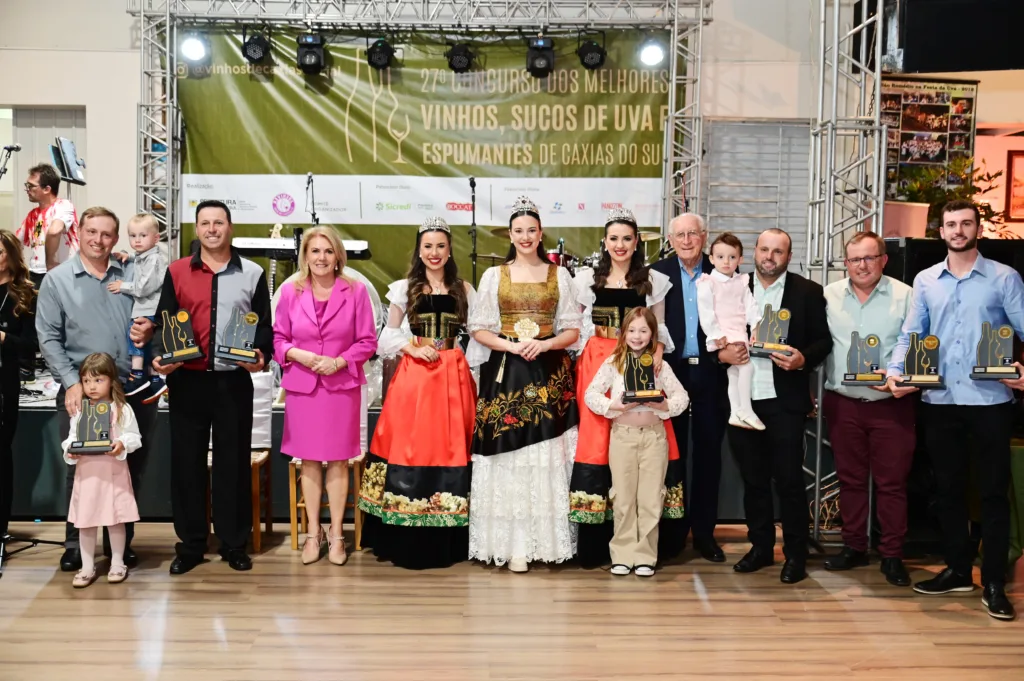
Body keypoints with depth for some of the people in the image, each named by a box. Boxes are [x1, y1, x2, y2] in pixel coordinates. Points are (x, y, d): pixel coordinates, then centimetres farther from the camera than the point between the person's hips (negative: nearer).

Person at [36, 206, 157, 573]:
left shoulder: (132, 274, 9)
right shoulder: (56, 280, 3)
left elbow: (154, 319, 14)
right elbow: (48, 338, -1)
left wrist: (150, 331, -10)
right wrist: (71, 383, -11)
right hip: (81, 391, -2)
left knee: (130, 469, 8)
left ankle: (121, 542, 22)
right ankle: (75, 544, 16)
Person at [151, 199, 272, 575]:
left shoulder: (253, 274, 6)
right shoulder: (177, 272, 6)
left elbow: (264, 325, 6)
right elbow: (163, 322, 6)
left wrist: (260, 355, -12)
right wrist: (159, 356, -11)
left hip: (234, 381, -1)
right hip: (187, 381, 1)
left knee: (234, 461, 5)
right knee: (186, 461, 5)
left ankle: (234, 543, 17)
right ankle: (190, 544, 17)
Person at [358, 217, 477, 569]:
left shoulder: (464, 290, 9)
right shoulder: (403, 288, 5)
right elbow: (390, 335, 7)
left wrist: (474, 366, -5)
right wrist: (414, 349, -9)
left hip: (454, 375, 1)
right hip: (413, 375, -1)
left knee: (450, 446, 1)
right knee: (410, 445, -4)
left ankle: (447, 540, 9)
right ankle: (408, 541, 4)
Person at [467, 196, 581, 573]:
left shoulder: (559, 275, 9)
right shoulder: (494, 275, 7)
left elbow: (572, 330, 7)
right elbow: (479, 329, 4)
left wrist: (544, 344, -11)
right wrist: (513, 346, -11)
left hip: (550, 373, 1)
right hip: (506, 374, 0)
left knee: (548, 455, -2)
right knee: (509, 454, -4)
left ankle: (546, 538, 7)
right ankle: (513, 543, 1)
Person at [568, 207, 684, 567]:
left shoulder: (652, 280, 11)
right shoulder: (587, 278, 10)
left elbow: (660, 327, 10)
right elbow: (575, 326, 9)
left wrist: (657, 352, -8)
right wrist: (578, 365, -2)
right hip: (597, 365, 0)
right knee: (597, 437, -4)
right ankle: (596, 540, 1)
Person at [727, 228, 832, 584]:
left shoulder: (808, 292, 2)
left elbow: (823, 341, 2)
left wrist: (803, 359, -17)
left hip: (784, 400, -3)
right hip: (741, 399, 3)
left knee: (789, 480, 0)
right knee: (753, 479, 11)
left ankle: (795, 555, 11)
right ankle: (760, 547, 23)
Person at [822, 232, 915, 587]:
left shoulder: (904, 296, -4)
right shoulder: (829, 295, 4)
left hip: (891, 404, -2)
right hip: (842, 403, 3)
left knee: (891, 482, 3)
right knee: (850, 479, 12)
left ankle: (892, 555, 14)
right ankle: (854, 546, 25)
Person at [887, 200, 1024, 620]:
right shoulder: (925, 280, 10)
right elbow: (910, 335, 9)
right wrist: (896, 372, -8)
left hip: (990, 400, -3)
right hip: (939, 401, 3)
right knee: (947, 489, 11)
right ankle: (957, 570, 25)